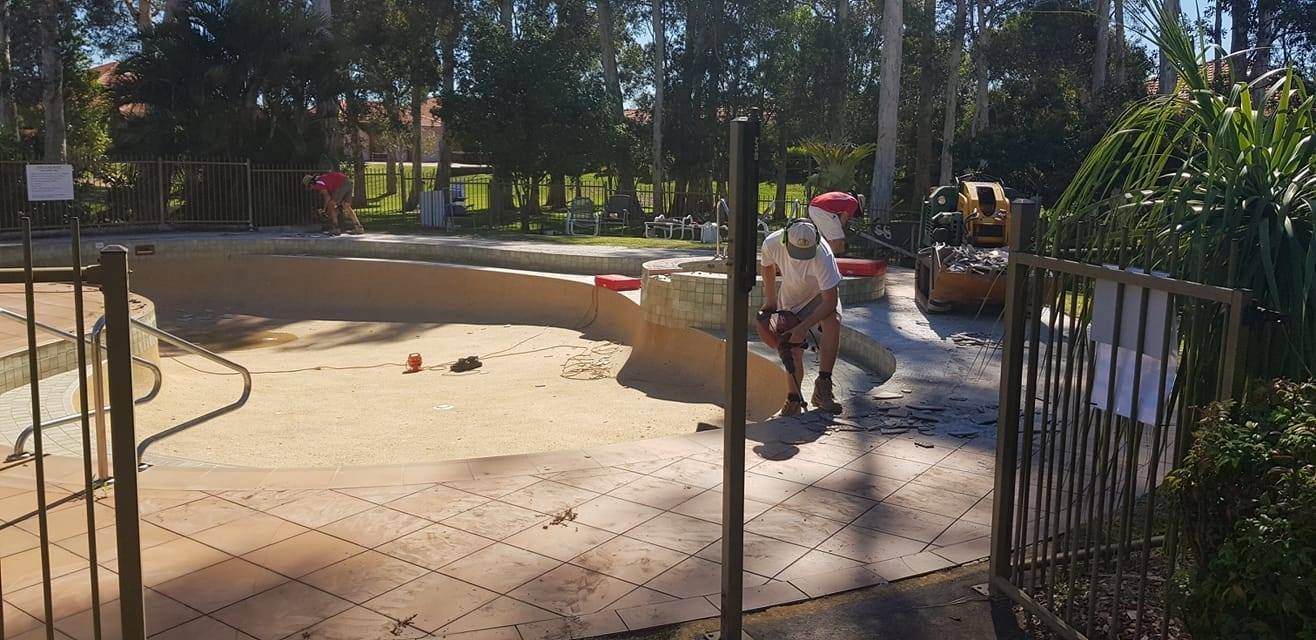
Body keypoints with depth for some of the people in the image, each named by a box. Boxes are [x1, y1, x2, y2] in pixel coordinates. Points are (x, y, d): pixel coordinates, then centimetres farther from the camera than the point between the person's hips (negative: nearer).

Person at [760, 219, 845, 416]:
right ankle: (793, 398, 19)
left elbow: (830, 302, -37)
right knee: (793, 350, -2)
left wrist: (804, 327, -41)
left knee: (832, 322, -33)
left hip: (821, 294, -3)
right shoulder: (772, 243, -27)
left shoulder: (823, 255, -39)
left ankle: (823, 386, -27)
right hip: (790, 296, 3)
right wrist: (770, 300, 6)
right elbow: (766, 266, 0)